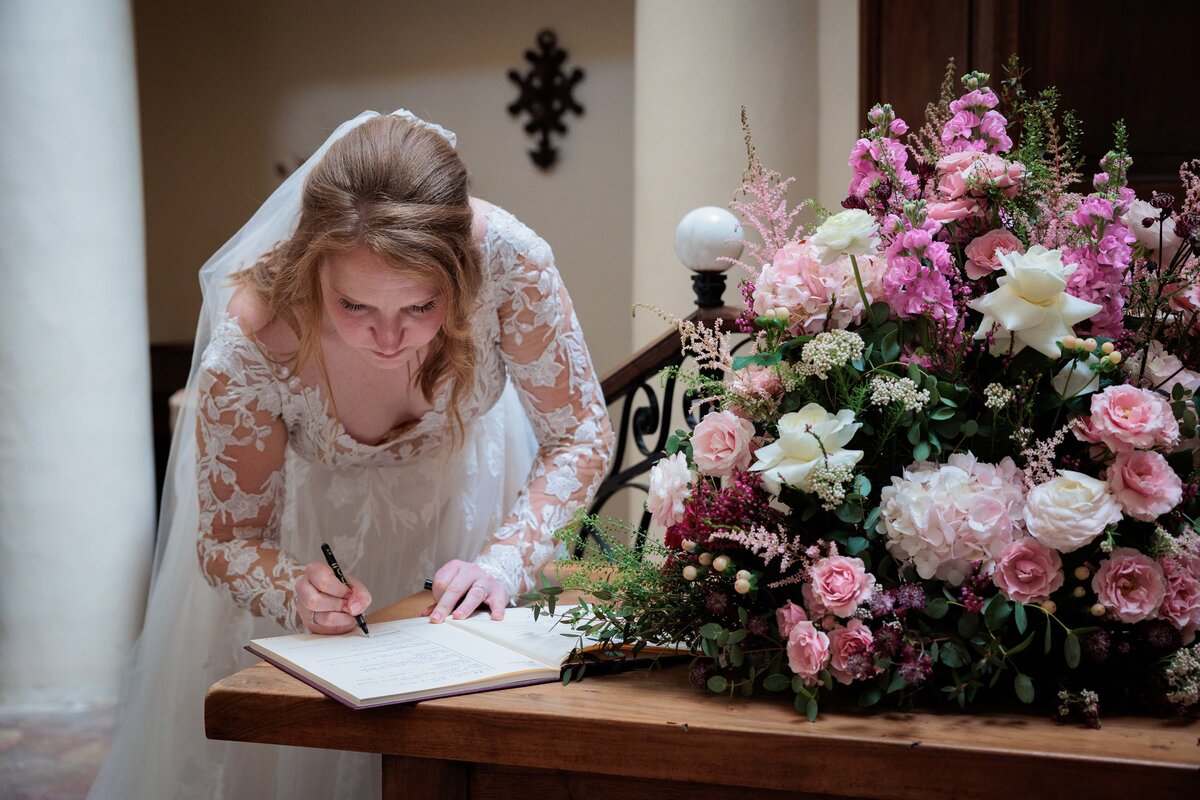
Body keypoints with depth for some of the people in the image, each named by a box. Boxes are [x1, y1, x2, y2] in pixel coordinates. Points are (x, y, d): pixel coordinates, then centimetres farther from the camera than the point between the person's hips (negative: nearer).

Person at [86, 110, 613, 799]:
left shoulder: (506, 257, -38)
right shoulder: (249, 347, -38)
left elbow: (581, 434, -24)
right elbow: (228, 542, -23)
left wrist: (503, 561, -39)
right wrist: (296, 594, -45)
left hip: (463, 493, 1)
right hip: (317, 518, -1)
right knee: (302, 743, 9)